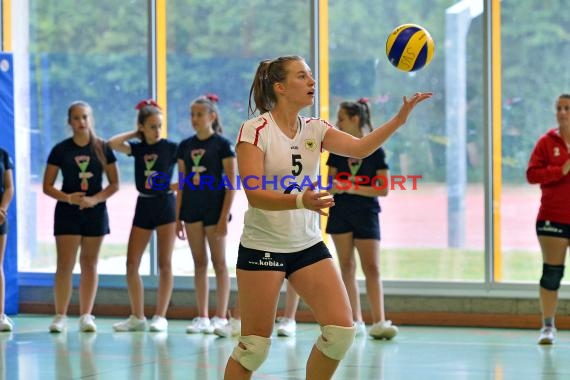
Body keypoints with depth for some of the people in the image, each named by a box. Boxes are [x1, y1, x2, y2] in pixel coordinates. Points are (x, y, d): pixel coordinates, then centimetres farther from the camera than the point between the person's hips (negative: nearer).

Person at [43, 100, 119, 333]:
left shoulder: (102, 148, 1)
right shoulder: (60, 150, -1)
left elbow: (114, 184, 2)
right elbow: (47, 186, 0)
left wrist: (95, 199, -14)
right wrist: (67, 198, -17)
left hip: (95, 211, 1)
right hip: (67, 212, -1)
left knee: (89, 264, 6)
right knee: (65, 264, -6)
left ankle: (86, 316, 9)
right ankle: (60, 316, -2)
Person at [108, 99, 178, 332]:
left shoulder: (171, 147, -3)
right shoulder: (137, 148, 6)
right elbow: (112, 143, -9)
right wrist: (135, 133, 0)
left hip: (166, 205, -4)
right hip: (143, 206, 4)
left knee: (164, 264, -3)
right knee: (131, 264, 1)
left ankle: (160, 317, -1)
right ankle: (137, 318, 8)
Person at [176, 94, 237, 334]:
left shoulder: (222, 145, -7)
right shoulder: (185, 146, 8)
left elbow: (231, 185, -9)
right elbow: (182, 184, 11)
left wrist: (224, 217, -15)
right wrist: (178, 217, 7)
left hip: (214, 207, -5)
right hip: (192, 208, 5)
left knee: (219, 263, 1)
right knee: (199, 263, 8)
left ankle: (221, 318, 4)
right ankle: (202, 317, 12)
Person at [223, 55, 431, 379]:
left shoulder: (314, 129, 4)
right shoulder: (255, 130, -12)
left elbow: (359, 148, -13)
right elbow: (254, 193, -23)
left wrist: (400, 118, -26)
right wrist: (300, 201, -39)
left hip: (308, 245, 6)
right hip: (263, 247, -5)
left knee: (341, 330, -6)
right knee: (255, 346, -3)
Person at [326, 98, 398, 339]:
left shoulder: (376, 152, -3)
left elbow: (384, 189, -7)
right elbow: (331, 186, 8)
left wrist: (354, 188, -15)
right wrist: (337, 185, -15)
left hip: (367, 213, -3)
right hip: (340, 213, 3)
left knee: (372, 268, -7)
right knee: (347, 266, 2)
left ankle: (379, 322, -10)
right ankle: (356, 322, 6)